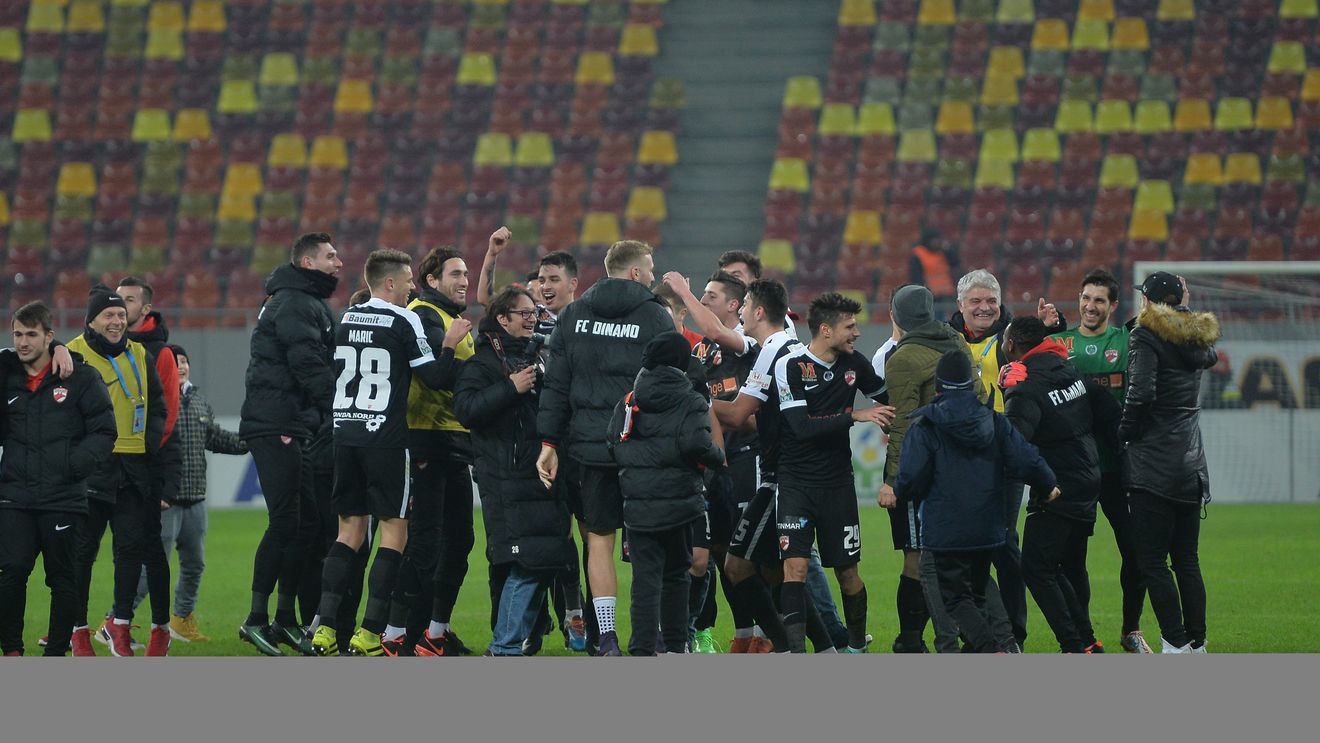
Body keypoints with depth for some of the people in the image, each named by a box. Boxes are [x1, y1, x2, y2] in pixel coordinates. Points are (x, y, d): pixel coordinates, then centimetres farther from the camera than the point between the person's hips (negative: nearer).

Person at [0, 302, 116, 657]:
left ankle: (57, 652, 13)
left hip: (63, 498, -2)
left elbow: (104, 431, -1)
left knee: (63, 579, 3)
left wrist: (76, 464, -13)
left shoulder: (80, 377, -1)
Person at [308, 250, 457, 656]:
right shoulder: (403, 321, -7)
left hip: (344, 435, 6)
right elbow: (433, 377, -9)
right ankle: (369, 633, -5)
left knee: (350, 530, 12)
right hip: (385, 437, -6)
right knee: (394, 531, 1)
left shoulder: (346, 319, 10)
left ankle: (325, 627, 2)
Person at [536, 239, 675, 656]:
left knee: (600, 539, 7)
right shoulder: (655, 317, -4)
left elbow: (555, 383, 5)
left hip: (591, 445, 3)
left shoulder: (573, 316, 7)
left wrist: (549, 442, 7)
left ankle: (607, 638, 3)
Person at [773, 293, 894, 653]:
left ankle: (857, 645, 28)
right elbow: (802, 427, -21)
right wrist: (854, 416, -23)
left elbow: (887, 395, 24)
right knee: (795, 565, -16)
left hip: (838, 482, 4)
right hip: (796, 482, -4)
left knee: (848, 572, 8)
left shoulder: (854, 363, 4)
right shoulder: (791, 366, -12)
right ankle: (795, 650, -17)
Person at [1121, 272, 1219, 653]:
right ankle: (1197, 644, 13)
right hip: (1190, 465, 7)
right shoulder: (1197, 339, 12)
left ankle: (1176, 644, -10)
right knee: (1186, 560, 12)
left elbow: (1141, 392, -21)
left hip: (1153, 466, -7)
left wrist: (1126, 433, -6)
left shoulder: (1147, 336, -9)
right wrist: (1184, 308, 27)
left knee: (1152, 561, -5)